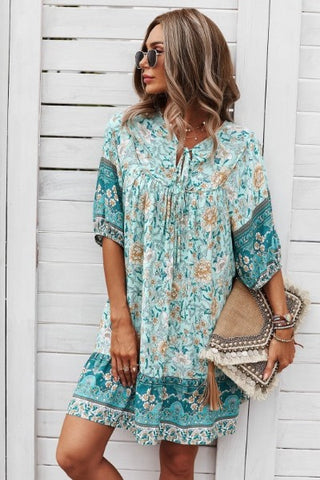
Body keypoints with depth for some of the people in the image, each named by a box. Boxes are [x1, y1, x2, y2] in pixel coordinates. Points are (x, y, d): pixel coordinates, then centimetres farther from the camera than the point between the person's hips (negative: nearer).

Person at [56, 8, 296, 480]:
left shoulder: (239, 146, -4)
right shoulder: (126, 131, -2)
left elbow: (260, 243, -1)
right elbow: (110, 229, -3)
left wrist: (283, 328, 0)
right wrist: (121, 322, -7)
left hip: (202, 331, -1)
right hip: (134, 323, 1)